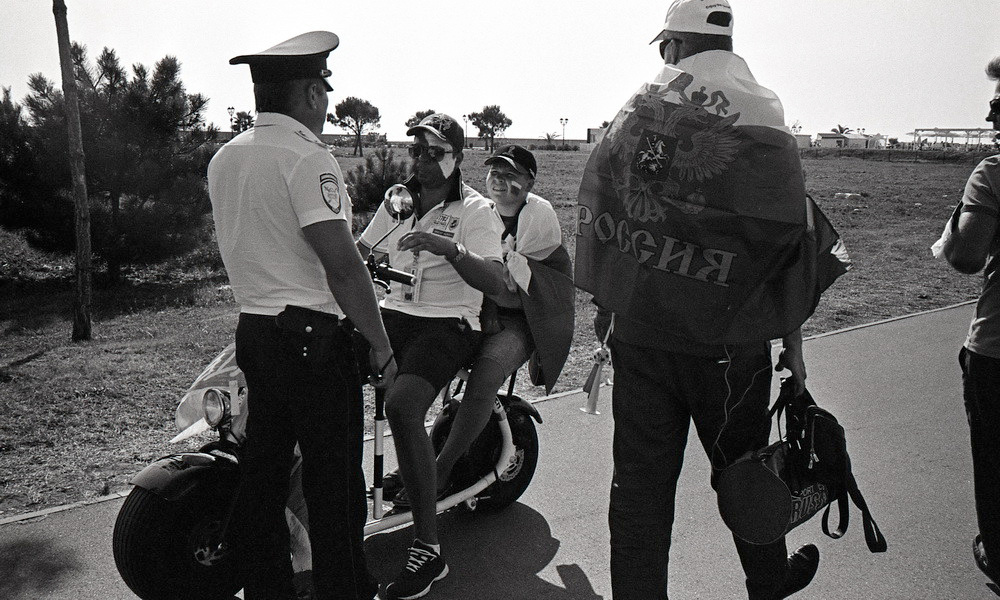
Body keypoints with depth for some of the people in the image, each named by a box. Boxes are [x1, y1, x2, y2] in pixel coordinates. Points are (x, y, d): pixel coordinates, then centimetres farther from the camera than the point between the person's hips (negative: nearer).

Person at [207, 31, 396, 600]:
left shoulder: (224, 158, 11)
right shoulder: (308, 157, -16)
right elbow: (342, 265, -20)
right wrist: (382, 347, -13)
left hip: (253, 329, 9)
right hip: (314, 337, -9)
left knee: (264, 471, 17)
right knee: (335, 482, 3)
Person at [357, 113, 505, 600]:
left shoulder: (476, 209, 1)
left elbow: (495, 281, -12)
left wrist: (450, 248, -28)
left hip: (447, 323, -6)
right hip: (393, 313, 6)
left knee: (401, 404, -32)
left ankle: (428, 548, -24)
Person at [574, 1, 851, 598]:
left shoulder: (632, 113, 2)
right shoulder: (761, 121, -8)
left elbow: (595, 222, 6)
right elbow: (789, 240, -9)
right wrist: (792, 344, 2)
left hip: (635, 332, 2)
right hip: (726, 345, -1)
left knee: (639, 478, 11)